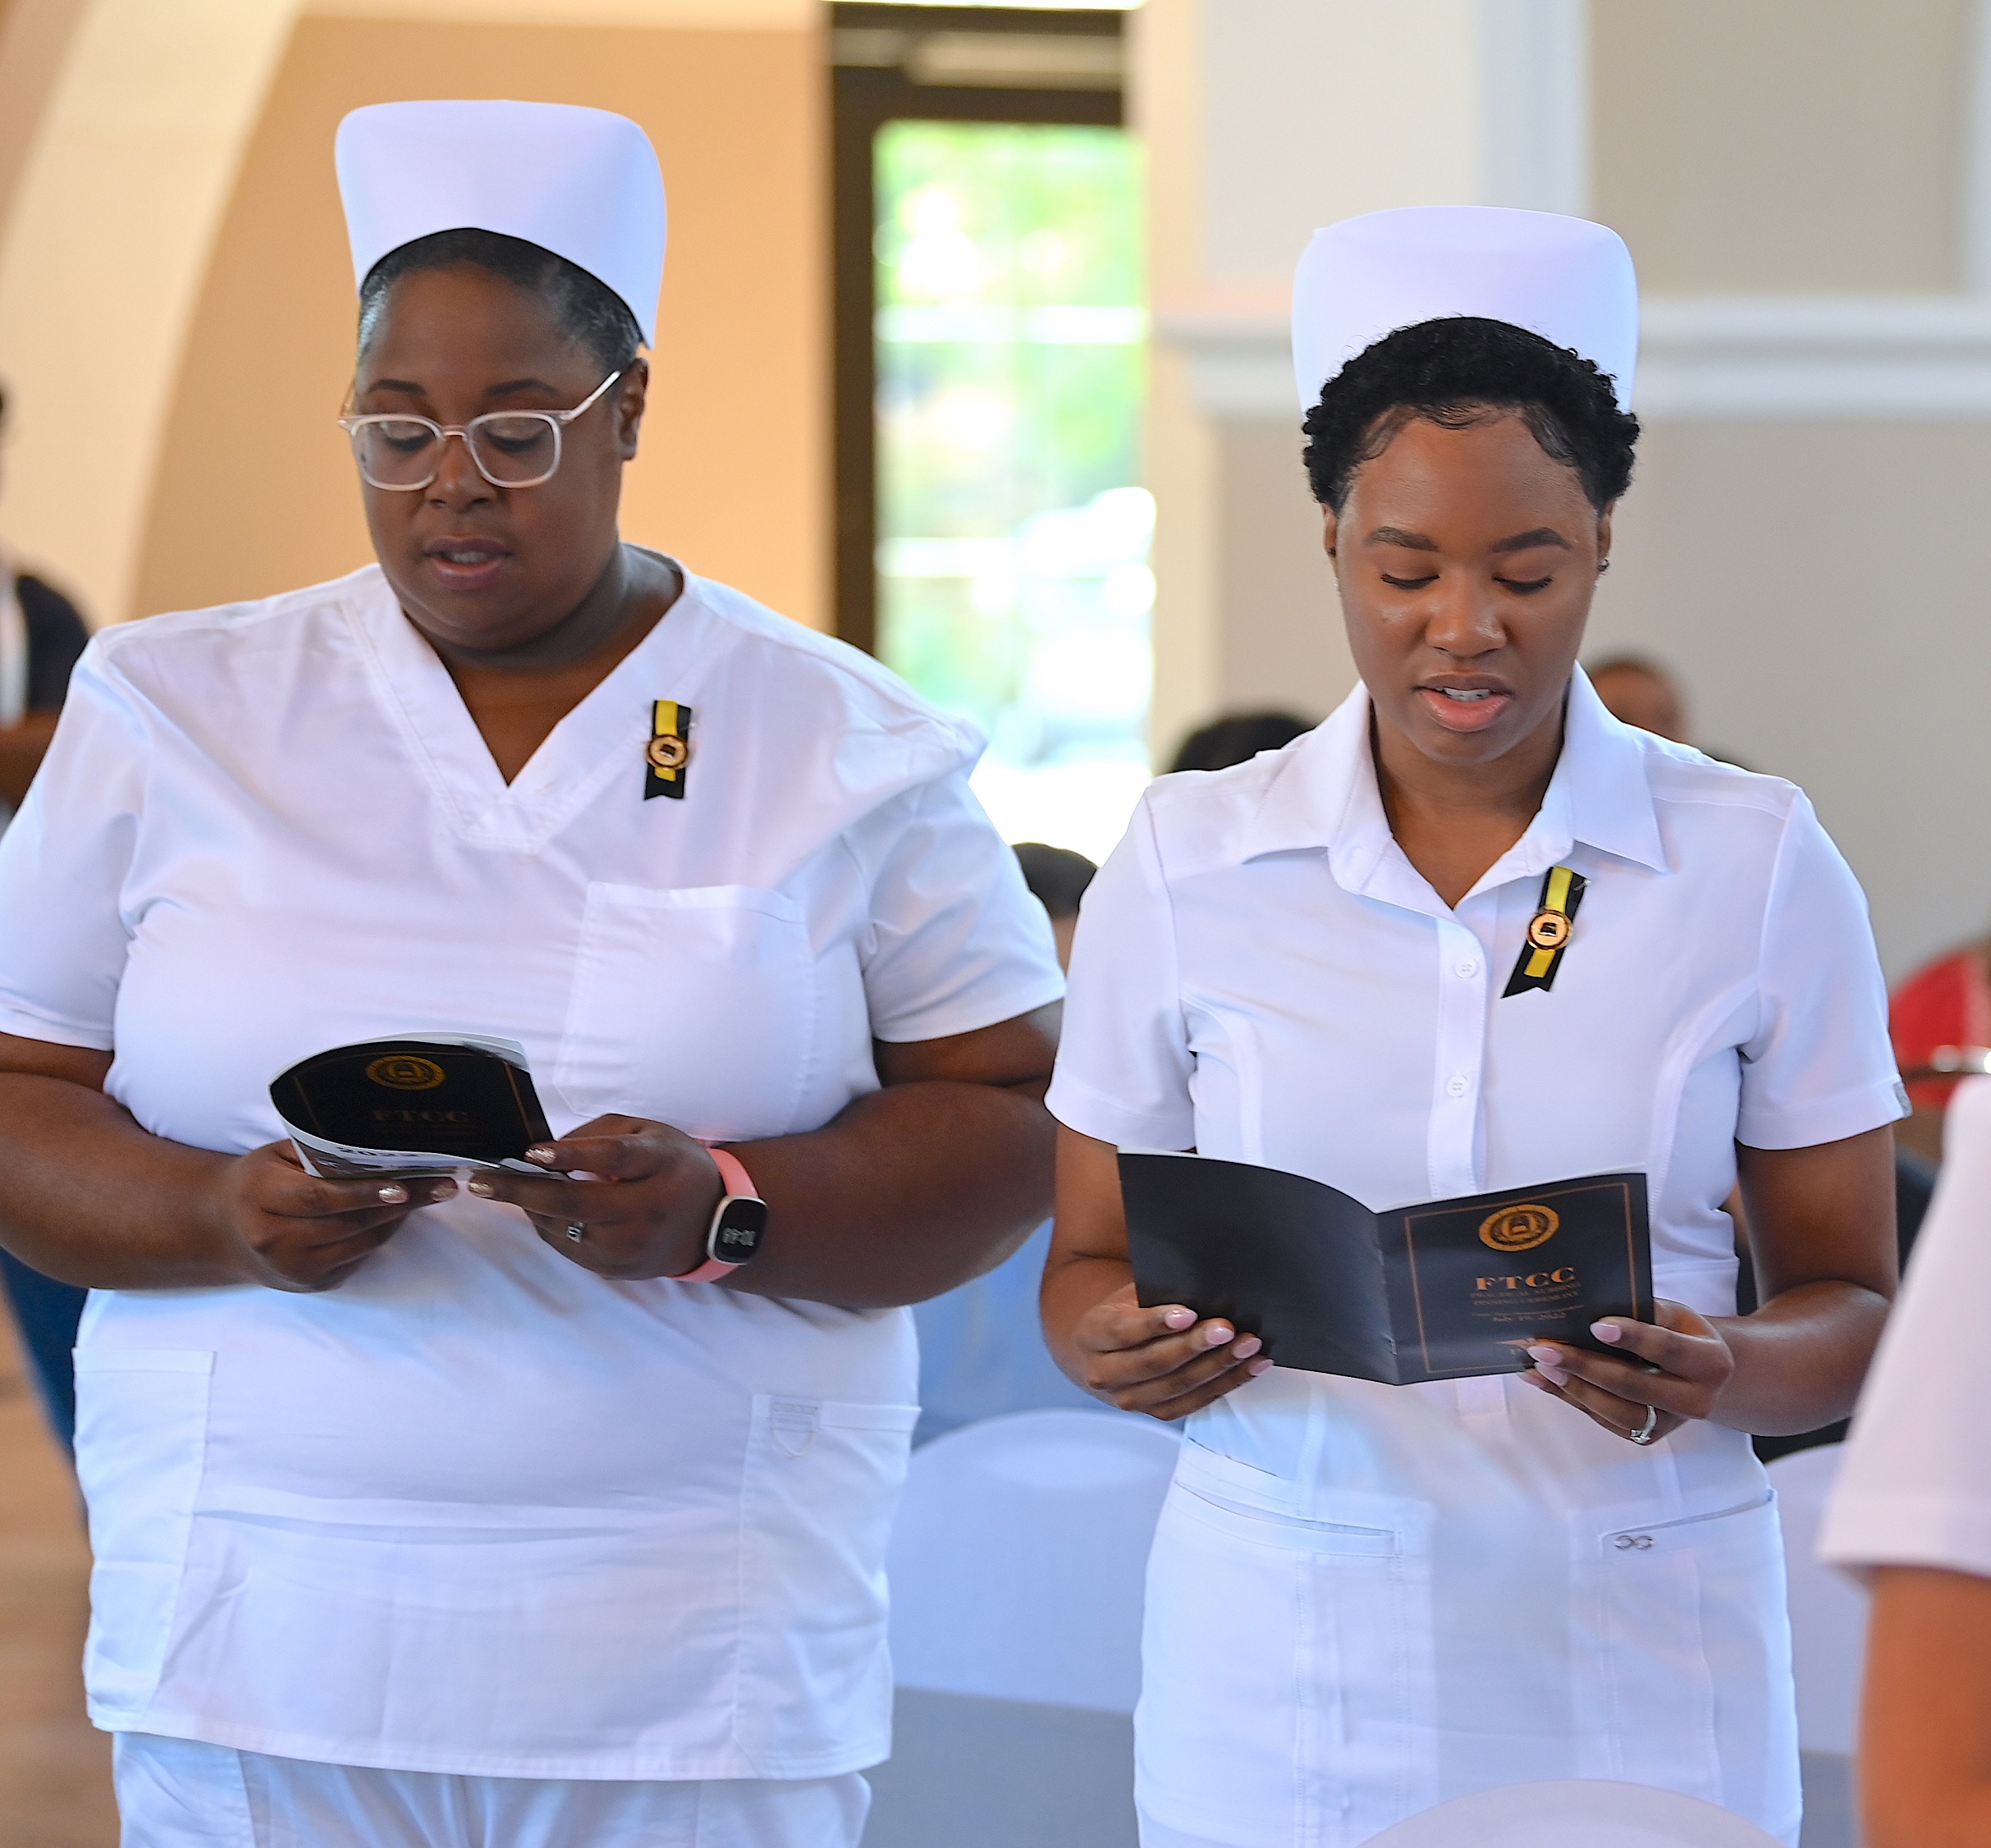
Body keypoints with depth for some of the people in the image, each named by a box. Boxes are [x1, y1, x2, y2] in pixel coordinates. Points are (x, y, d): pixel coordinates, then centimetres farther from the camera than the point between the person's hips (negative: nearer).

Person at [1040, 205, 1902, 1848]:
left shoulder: (1758, 867, 0)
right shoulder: (1185, 865, 2)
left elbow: (1852, 1305, 3)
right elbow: (1091, 1259, 8)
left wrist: (1723, 1377, -19)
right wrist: (1121, 1345, -15)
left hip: (1637, 1671, 0)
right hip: (1277, 1673, 1)